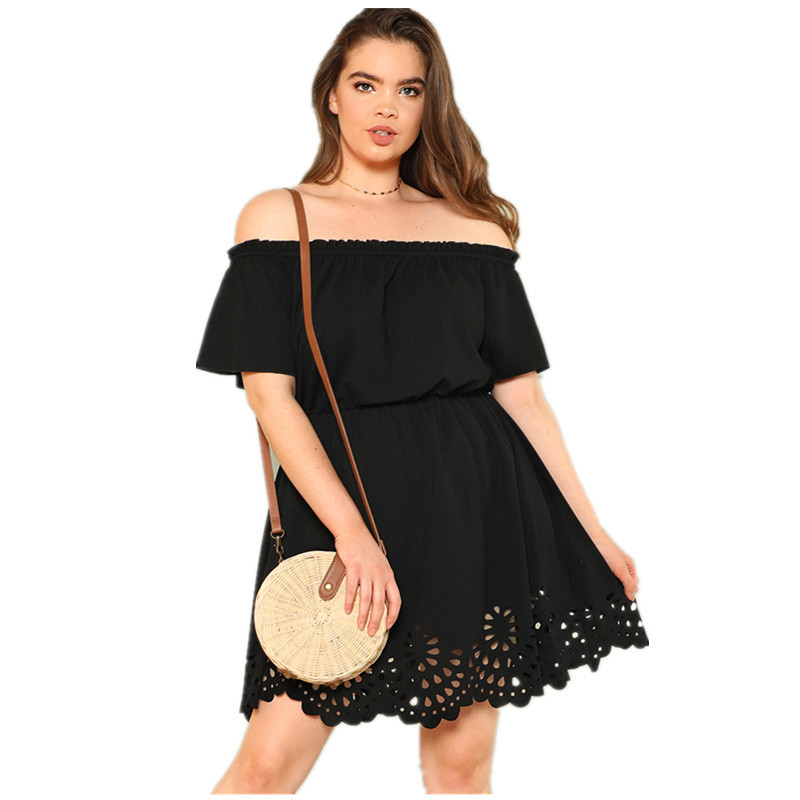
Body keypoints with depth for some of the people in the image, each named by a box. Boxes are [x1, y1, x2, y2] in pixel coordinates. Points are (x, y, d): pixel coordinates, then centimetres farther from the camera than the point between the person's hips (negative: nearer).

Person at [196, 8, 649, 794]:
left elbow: (520, 389, 10)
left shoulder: (474, 227, 9)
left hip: (473, 498, 2)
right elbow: (267, 390, -5)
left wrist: (591, 532, 8)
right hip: (336, 498, -2)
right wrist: (350, 529, -16)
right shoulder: (277, 217, 4)